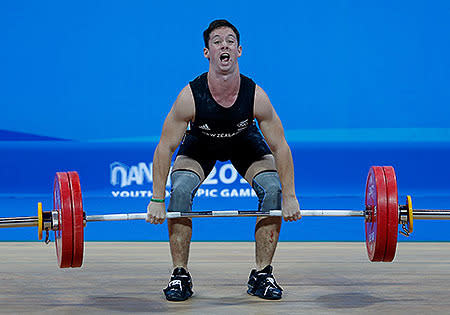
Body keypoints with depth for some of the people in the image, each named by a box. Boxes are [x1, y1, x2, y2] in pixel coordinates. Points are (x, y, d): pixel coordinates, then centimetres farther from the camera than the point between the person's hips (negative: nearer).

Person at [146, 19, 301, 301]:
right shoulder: (190, 96, -35)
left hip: (245, 143, 1)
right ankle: (180, 276, -12)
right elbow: (166, 147, -27)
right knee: (180, 190, -25)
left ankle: (262, 275, -7)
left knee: (273, 190, -20)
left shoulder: (256, 96, -33)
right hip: (200, 145, -1)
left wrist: (290, 198, -22)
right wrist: (157, 200, -28)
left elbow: (280, 146, -22)